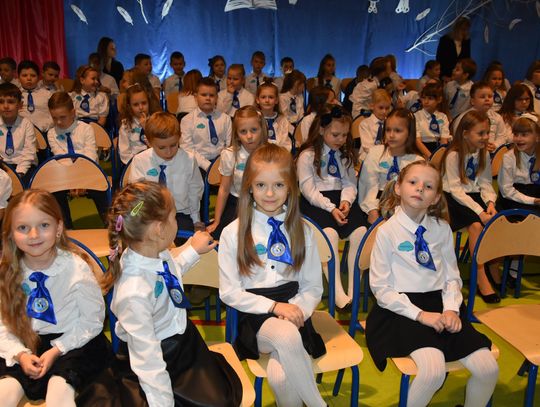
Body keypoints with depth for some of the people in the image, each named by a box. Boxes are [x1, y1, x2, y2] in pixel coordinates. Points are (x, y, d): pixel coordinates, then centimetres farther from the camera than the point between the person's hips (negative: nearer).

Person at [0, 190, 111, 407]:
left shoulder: (76, 268, -16)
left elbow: (92, 321, -8)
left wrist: (56, 351, -14)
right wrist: (20, 354, -16)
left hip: (74, 343, -3)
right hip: (26, 345, 3)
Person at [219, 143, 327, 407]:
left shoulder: (301, 231, 7)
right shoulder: (234, 233, -1)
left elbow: (313, 287, 10)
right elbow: (229, 292, -2)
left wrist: (296, 309, -11)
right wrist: (274, 306, -13)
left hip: (293, 312, 1)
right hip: (255, 316, -1)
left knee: (279, 376, -30)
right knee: (288, 335, -34)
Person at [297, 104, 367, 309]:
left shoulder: (346, 155, 17)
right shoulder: (307, 155, 0)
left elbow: (350, 184, 14)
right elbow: (309, 190, -7)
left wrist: (346, 201, -9)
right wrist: (331, 208, -18)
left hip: (340, 198, 5)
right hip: (315, 202, -4)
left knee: (360, 232, -24)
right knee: (330, 233, -33)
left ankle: (354, 289, -18)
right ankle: (337, 292, -30)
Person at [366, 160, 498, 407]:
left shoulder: (442, 229, 7)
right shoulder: (387, 231, -6)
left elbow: (452, 276, 13)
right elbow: (381, 289, -7)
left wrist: (451, 309, -6)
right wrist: (420, 314, -14)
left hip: (439, 304, 5)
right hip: (403, 308, -5)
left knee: (488, 368, -11)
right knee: (434, 370, -29)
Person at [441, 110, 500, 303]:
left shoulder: (484, 154, 7)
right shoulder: (453, 155, -13)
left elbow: (486, 183, 5)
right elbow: (456, 190, -17)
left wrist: (490, 202, -17)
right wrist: (479, 212, -25)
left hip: (474, 195, 6)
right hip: (453, 199, -6)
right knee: (476, 225, -29)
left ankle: (494, 269, -2)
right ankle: (481, 277, -21)